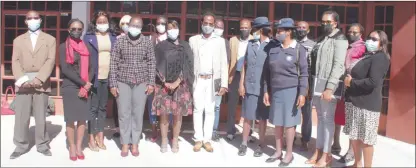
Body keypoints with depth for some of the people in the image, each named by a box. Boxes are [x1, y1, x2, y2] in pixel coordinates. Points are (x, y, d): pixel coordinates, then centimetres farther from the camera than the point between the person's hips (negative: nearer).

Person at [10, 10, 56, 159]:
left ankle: (42, 145, 12)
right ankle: (21, 146, 12)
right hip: (23, 84, 2)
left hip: (41, 84, -2)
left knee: (41, 117, 2)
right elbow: (15, 62, 5)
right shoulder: (18, 40, 15)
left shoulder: (50, 39, 9)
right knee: (21, 117, 3)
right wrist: (22, 80, -11)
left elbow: (50, 61, -2)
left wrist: (39, 79, -14)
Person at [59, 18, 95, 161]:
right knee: (70, 119, 1)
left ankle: (79, 147, 15)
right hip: (69, 87, -3)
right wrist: (83, 83, -15)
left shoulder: (87, 47, 9)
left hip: (85, 88, 3)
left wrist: (86, 86, -8)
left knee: (83, 118, 5)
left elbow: (91, 68, 6)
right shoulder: (64, 47, -1)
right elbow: (65, 69, -10)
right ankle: (72, 148, 13)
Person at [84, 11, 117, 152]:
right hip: (94, 77, -3)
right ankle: (92, 139, 11)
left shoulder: (113, 37, 10)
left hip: (108, 77, 3)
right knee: (93, 107, 3)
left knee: (103, 107, 11)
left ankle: (100, 137, 20)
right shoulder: (89, 36, 2)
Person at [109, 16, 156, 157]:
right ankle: (125, 143, 17)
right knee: (124, 114, 4)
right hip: (123, 82, 0)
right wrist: (113, 84, -4)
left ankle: (135, 143, 17)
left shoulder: (147, 43, 3)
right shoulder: (120, 42, 0)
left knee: (138, 114, 6)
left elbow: (152, 63, 4)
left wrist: (151, 83, -2)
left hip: (141, 83, 1)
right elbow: (113, 63, 0)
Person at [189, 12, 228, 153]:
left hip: (212, 80, 0)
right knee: (198, 109, 3)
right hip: (198, 80, 0)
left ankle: (207, 140, 11)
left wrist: (224, 84, -4)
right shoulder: (193, 40, 6)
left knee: (210, 110, 4)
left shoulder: (220, 41, 4)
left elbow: (223, 64, 2)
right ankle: (198, 139, 11)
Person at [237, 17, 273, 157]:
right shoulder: (250, 44, 9)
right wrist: (241, 84, 6)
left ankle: (261, 144, 21)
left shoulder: (271, 46, -5)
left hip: (263, 88, -3)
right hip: (249, 87, 3)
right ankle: (244, 144, 19)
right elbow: (245, 65, 11)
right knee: (247, 117, 9)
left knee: (262, 118, 9)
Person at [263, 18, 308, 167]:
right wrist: (266, 91, 8)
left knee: (289, 123, 3)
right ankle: (278, 151, 24)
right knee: (277, 122, 11)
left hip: (291, 90, -4)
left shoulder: (299, 49, -5)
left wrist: (302, 93, -13)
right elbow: (268, 71, 10)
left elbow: (304, 73, -7)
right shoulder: (273, 49, 7)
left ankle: (289, 154, 16)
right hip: (275, 91, 5)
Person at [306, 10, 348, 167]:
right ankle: (318, 151, 19)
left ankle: (326, 154, 10)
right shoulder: (321, 39, 16)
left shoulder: (339, 39, -6)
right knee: (320, 118, 12)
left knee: (328, 119, 1)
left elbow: (338, 65, -14)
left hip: (328, 86, -7)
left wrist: (329, 88, -21)